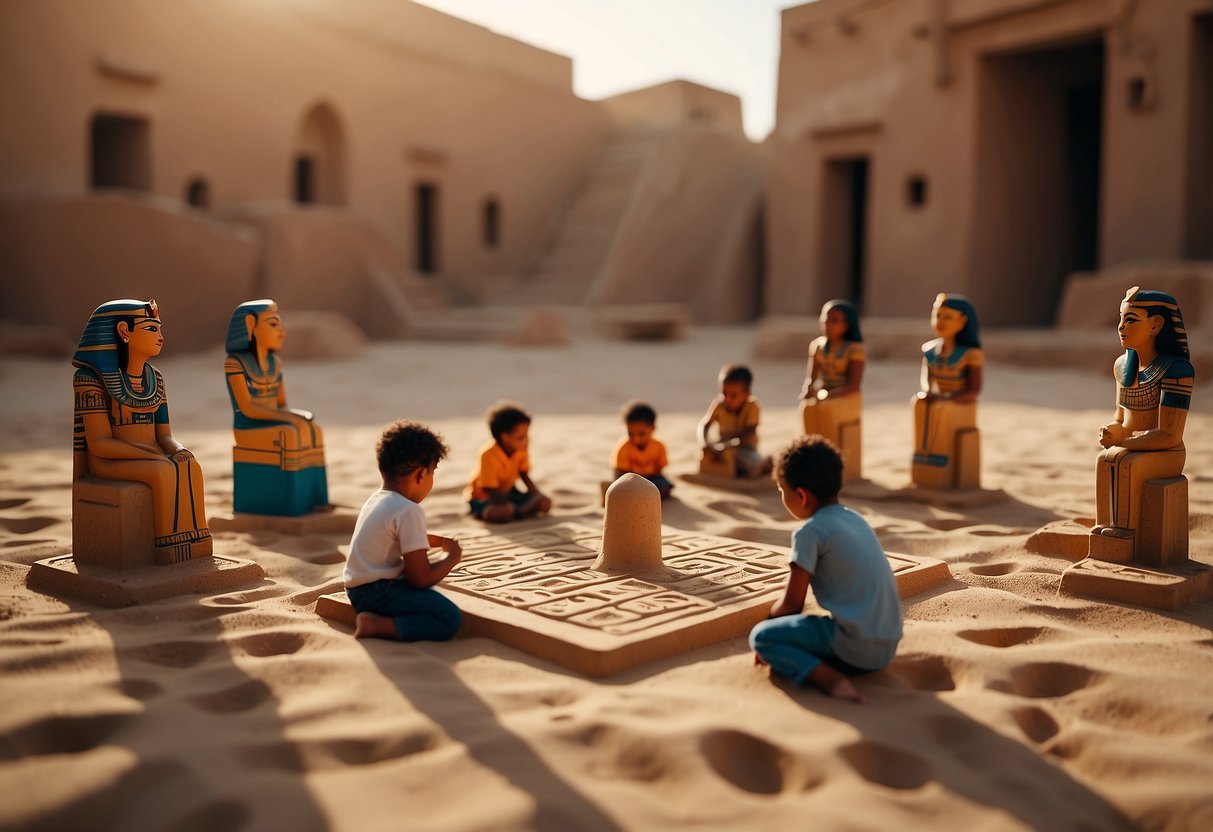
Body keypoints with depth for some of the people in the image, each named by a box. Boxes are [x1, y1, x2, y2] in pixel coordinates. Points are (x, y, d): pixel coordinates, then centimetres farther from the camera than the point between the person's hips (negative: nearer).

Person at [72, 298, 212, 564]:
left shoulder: (154, 378, 8)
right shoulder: (94, 379, -12)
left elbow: (164, 435, 7)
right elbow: (99, 443, -17)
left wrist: (180, 451, -16)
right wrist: (158, 457, -23)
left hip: (150, 460, 5)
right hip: (109, 462, -5)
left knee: (189, 469, -27)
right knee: (165, 473, -33)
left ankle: (191, 556, -26)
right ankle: (172, 558, -25)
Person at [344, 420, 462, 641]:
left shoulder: (377, 498, 12)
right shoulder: (409, 511, -19)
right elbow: (420, 579, -19)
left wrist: (441, 541, 33)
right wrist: (452, 557, -2)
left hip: (359, 588, 11)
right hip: (377, 592, -11)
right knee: (450, 619, -20)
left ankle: (373, 616, 10)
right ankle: (375, 625, -21)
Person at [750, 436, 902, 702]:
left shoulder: (810, 532, -10)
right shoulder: (856, 519, 15)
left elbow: (792, 604, -7)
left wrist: (771, 618, 15)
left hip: (855, 647, -8)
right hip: (888, 645, 9)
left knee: (760, 637, -1)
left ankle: (829, 678, -17)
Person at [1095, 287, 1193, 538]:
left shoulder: (1176, 369, -16)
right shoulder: (1123, 365, 8)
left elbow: (1169, 436, -19)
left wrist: (1122, 440, -17)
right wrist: (1112, 431, -5)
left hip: (1166, 455, -5)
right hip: (1130, 452, 5)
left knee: (1126, 463, -34)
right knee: (1105, 460, -27)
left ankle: (1126, 531, -23)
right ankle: (1105, 529, -27)